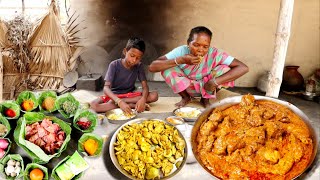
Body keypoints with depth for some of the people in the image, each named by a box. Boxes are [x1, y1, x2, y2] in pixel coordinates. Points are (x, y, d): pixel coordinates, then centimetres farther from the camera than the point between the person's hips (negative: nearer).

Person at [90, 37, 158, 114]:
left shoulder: (139, 66, -8)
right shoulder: (114, 65, -17)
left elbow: (145, 86, -12)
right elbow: (106, 88, -26)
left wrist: (143, 99, -36)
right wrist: (119, 102, -44)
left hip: (130, 95, 3)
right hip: (114, 95, -3)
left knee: (154, 95, -23)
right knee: (93, 105, -31)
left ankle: (114, 102, -22)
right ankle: (132, 105, -29)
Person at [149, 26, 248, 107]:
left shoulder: (214, 54, -26)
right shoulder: (181, 51, -26)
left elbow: (243, 68, -30)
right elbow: (152, 67, -32)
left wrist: (215, 81, -38)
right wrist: (180, 60, -43)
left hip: (207, 88, 0)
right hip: (185, 87, 0)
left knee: (226, 69, -25)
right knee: (167, 67, -26)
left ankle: (206, 99, 0)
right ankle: (185, 97, 1)